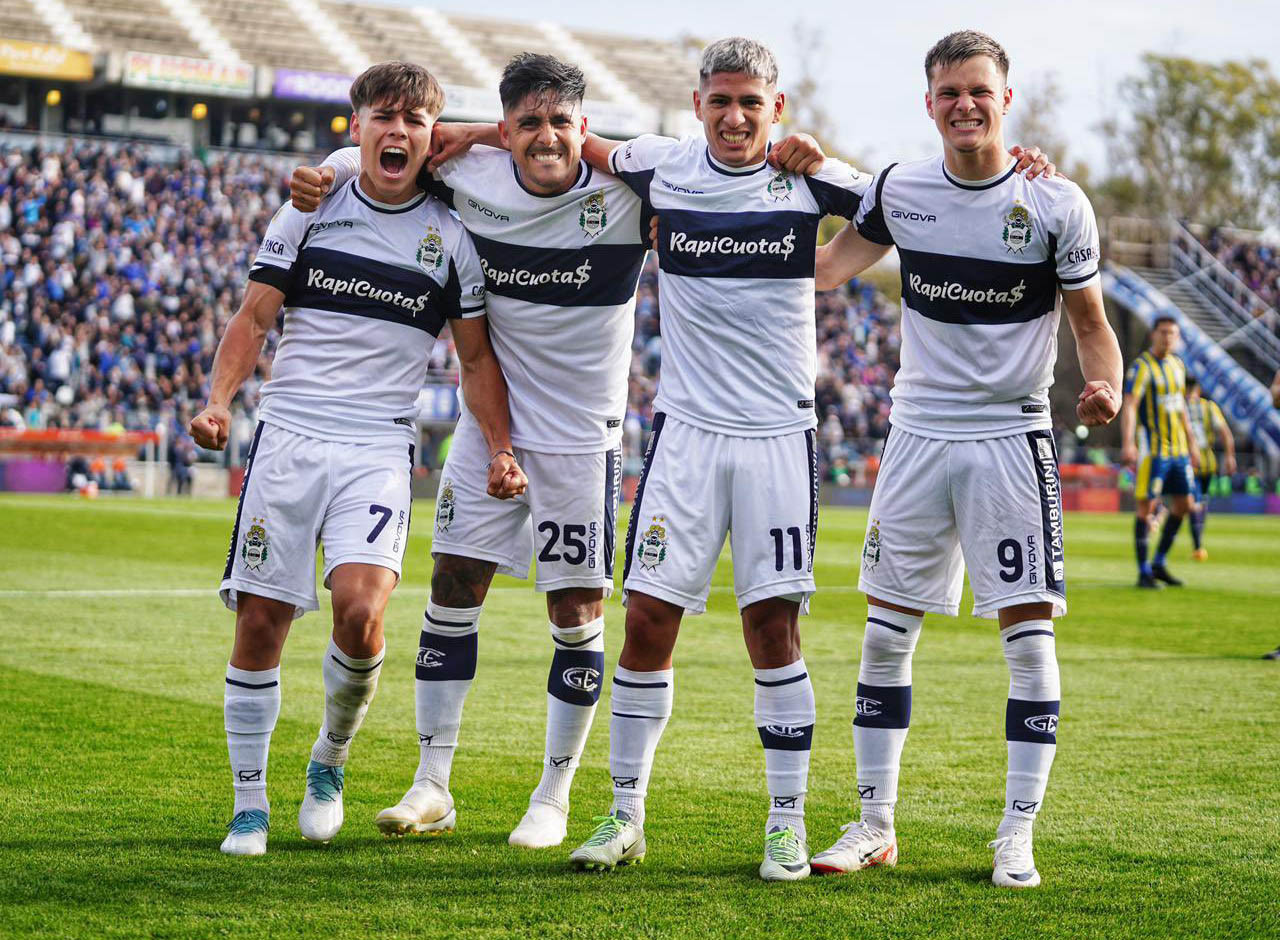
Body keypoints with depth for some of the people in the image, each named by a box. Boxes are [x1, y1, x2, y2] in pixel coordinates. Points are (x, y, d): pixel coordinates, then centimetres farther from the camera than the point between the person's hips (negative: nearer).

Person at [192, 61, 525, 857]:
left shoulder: (453, 239, 6)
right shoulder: (308, 215, 8)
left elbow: (477, 356, 12)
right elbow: (254, 319, 9)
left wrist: (501, 448, 0)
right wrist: (219, 400, -7)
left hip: (380, 449, -1)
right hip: (287, 435, 1)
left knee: (360, 609, -21)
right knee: (259, 622, -2)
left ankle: (331, 760, 7)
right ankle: (250, 804, 13)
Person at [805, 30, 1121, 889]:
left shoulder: (1055, 204, -6)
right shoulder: (898, 191, 2)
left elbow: (1091, 320, 0)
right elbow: (821, 271, 13)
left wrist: (1106, 386, -19)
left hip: (1011, 438, -3)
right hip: (919, 432, 3)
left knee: (1030, 634, -5)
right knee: (886, 633, 5)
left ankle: (1018, 836, 4)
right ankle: (875, 826, 15)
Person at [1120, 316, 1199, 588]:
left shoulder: (1177, 365, 13)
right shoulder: (1141, 367, -10)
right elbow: (1128, 406, -19)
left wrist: (1191, 445, 22)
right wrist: (1127, 444, -30)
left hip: (1178, 448, 8)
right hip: (1152, 448, -8)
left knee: (1184, 503, 7)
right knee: (1146, 505, -6)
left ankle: (1159, 563, 19)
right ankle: (1144, 572, -1)